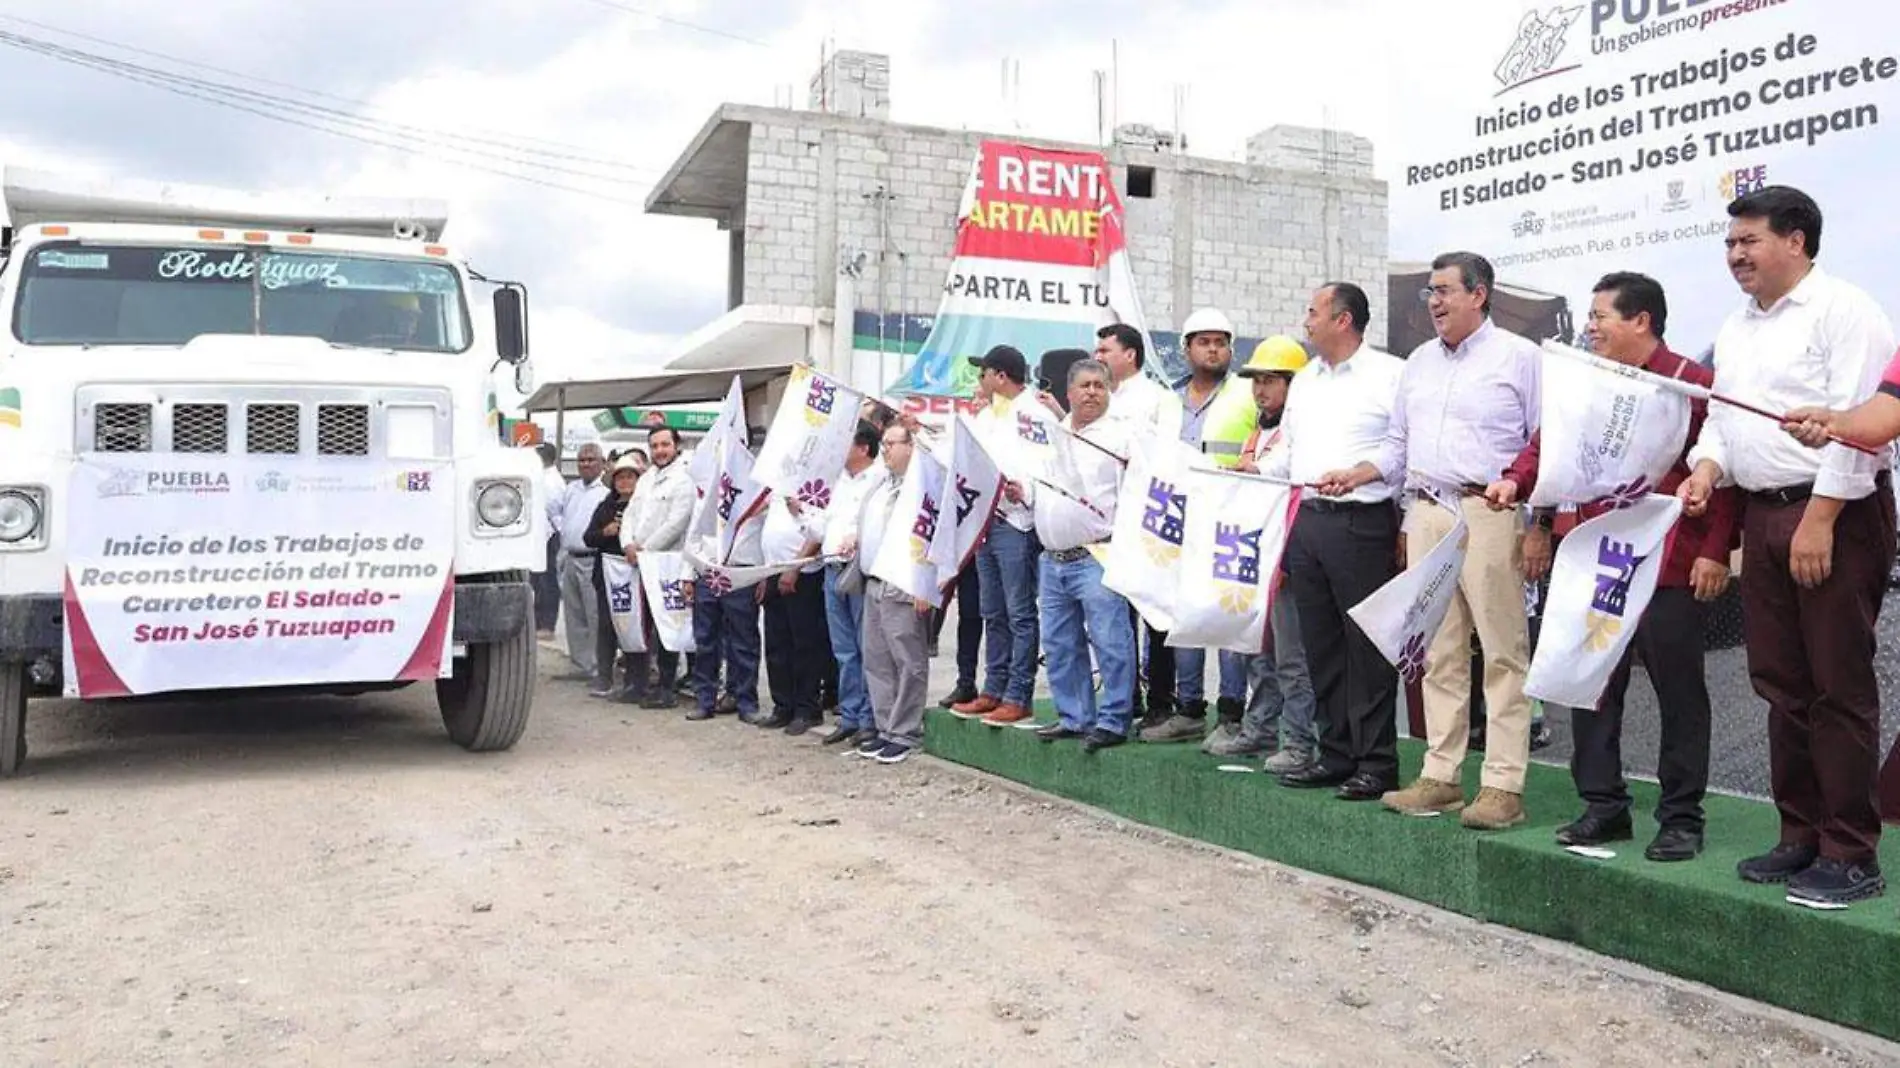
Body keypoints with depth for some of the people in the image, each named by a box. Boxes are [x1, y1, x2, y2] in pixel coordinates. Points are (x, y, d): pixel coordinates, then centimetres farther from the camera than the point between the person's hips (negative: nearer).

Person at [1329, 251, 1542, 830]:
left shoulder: (1518, 356, 1)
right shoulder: (1419, 361, 19)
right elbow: (1398, 445, 22)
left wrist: (1540, 528, -9)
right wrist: (1355, 476, 4)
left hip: (1489, 514, -6)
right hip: (1427, 514, 6)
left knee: (1503, 652, -3)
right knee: (1439, 652, 8)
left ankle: (1504, 784, 0)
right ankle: (1441, 776, 14)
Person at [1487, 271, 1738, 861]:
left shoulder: (1691, 382, -6)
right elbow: (1549, 442, 10)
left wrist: (1715, 551, -13)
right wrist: (1515, 480, -11)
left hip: (1670, 569, -6)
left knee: (1679, 694, 4)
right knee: (1592, 686, 7)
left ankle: (1682, 817, 14)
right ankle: (1604, 806, 19)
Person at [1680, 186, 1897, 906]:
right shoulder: (1736, 327, 17)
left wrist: (1820, 519, -21)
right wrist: (1706, 467, 1)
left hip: (1838, 513, -8)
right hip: (1764, 514, 8)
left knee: (1839, 687, -4)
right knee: (1782, 684, 11)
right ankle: (1801, 838, 21)